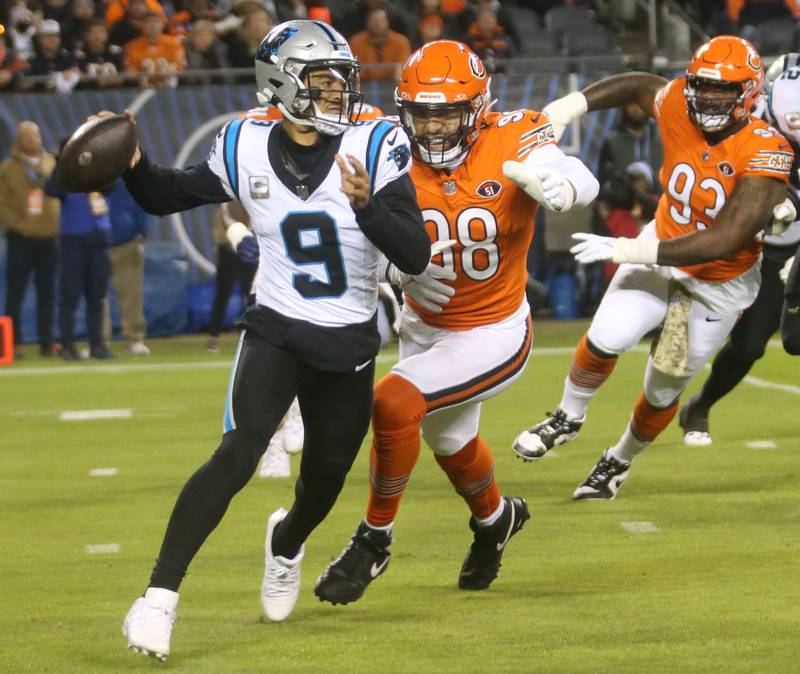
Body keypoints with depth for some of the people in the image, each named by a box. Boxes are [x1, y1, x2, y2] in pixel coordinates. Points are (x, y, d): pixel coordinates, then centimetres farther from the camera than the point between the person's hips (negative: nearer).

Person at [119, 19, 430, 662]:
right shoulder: (247, 150, -7)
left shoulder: (375, 148, -12)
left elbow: (416, 257, -17)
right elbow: (166, 196, 9)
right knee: (239, 452, -22)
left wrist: (367, 204, -34)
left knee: (324, 482, 16)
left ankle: (286, 540, 53)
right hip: (276, 333, -1)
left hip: (349, 347, 1)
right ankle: (161, 596, -21)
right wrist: (132, 164, -12)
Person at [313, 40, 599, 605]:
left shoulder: (511, 143, -24)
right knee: (449, 439, 27)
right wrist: (401, 271, -35)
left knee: (393, 403, -24)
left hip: (493, 336, -6)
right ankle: (495, 518, 61)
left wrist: (557, 185, -66)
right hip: (424, 328, 6)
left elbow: (581, 181, -42)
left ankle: (375, 540, -3)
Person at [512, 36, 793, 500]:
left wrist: (630, 251, -35)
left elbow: (724, 243, -35)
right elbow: (641, 85, 6)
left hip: (719, 284, -2)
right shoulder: (679, 108, -18)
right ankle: (569, 418, 10)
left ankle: (620, 461, 41)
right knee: (607, 339, -19)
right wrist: (567, 108, -7)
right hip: (663, 252, 2)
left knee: (664, 389, 13)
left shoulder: (765, 154, -31)